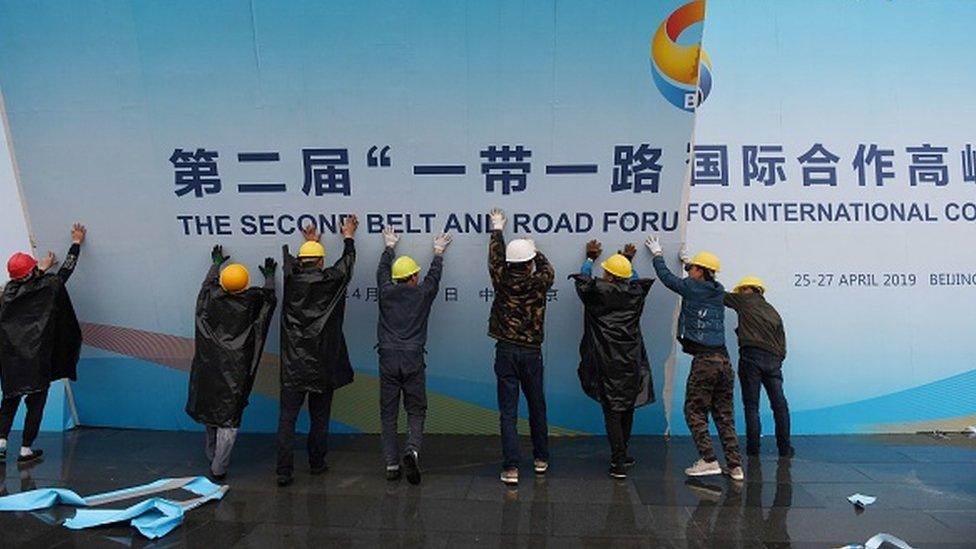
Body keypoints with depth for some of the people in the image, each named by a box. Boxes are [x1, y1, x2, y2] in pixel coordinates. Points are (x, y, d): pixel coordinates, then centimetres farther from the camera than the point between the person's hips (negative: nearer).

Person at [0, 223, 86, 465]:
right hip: (37, 358, -4)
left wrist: (41, 268, 41)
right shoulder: (48, 287, -5)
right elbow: (66, 270, 9)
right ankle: (26, 450, 8)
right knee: (36, 402, 5)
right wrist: (76, 243, 20)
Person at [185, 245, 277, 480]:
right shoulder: (252, 302, -11)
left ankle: (211, 454, 39)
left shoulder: (210, 299, -4)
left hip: (208, 367, 4)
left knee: (210, 407, 22)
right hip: (234, 372, -4)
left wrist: (216, 263, 37)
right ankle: (218, 468, 4)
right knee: (229, 420, 2)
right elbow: (270, 297, 12)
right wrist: (269, 277, 29)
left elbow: (209, 283, 20)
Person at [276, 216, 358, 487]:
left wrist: (310, 241, 40)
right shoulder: (329, 281, -6)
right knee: (319, 418, 12)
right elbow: (347, 262, 14)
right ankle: (317, 464, 23)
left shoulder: (291, 280, -2)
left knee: (287, 418, 3)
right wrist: (348, 237, 33)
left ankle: (284, 471, 2)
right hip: (321, 364, -1)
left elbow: (290, 260, 22)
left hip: (292, 365, 1)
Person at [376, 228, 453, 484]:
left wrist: (390, 246, 42)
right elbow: (434, 274, 22)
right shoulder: (423, 293, 2)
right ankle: (413, 449, -17)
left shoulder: (386, 292, 4)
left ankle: (391, 464, 7)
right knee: (416, 410, 7)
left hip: (388, 357, 2)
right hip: (413, 358, -1)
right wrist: (438, 252, 40)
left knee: (388, 413, 7)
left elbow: (382, 271, 25)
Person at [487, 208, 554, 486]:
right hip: (532, 352, 0)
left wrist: (497, 229, 30)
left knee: (508, 412, 0)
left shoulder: (502, 281, -4)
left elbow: (495, 257, 15)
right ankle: (541, 459, 28)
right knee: (537, 407, 16)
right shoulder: (538, 284, -5)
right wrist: (534, 249, 32)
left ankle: (511, 467, -5)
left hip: (505, 351, 0)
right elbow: (548, 269, 19)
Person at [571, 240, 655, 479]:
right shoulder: (635, 293, 1)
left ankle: (619, 463, -3)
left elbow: (583, 280, 12)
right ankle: (622, 456, 29)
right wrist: (629, 261, 40)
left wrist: (590, 258, 28)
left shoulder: (598, 292, -9)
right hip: (631, 362, 4)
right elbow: (637, 281, 26)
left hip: (608, 363, -4)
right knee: (627, 409, 16)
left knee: (612, 411, -1)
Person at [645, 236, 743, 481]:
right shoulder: (718, 291, 14)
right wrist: (687, 260, 50)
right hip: (724, 359, 7)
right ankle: (735, 465, 9)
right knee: (724, 413, 10)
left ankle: (709, 460, -6)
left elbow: (666, 276, 13)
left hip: (704, 360, -6)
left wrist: (657, 254, 30)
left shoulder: (691, 288, -2)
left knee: (694, 410, 1)